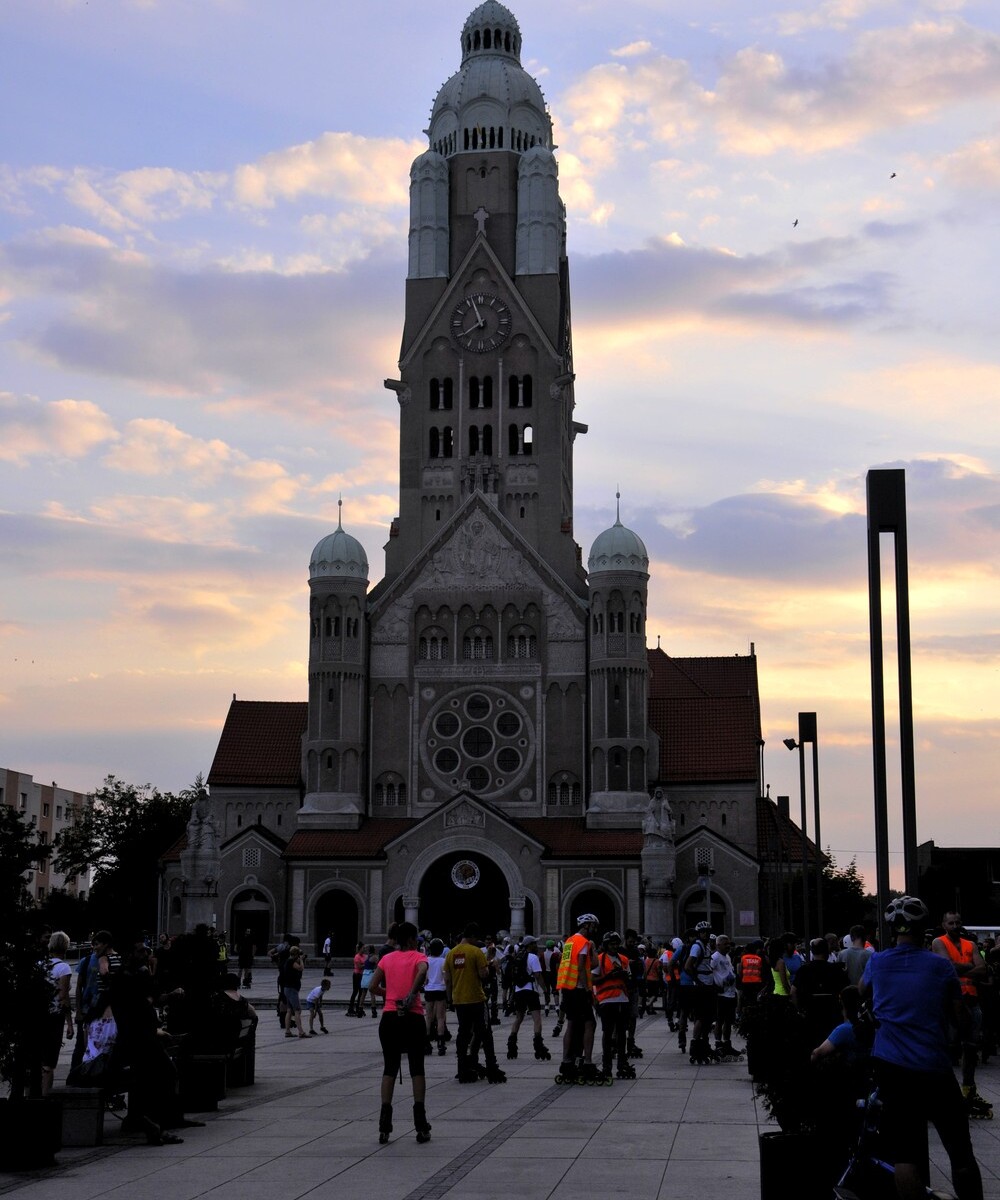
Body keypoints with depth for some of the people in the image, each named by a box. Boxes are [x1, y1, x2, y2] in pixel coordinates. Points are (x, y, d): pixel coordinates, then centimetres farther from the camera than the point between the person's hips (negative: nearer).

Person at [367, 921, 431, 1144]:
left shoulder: (387, 958, 10)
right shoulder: (417, 957, -1)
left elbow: (372, 987, 4)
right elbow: (422, 971, -24)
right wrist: (411, 994, -19)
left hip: (389, 1017, 3)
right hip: (413, 1017, -3)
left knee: (390, 1068, 9)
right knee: (417, 1068, 5)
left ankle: (384, 1127, 3)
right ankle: (421, 1127, 2)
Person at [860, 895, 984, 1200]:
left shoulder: (877, 962, 5)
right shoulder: (940, 966, -1)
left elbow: (862, 991, 27)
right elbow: (961, 1016, 5)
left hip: (892, 1068, 2)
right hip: (935, 1069, -2)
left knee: (905, 1155, -1)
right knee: (960, 1151, 10)